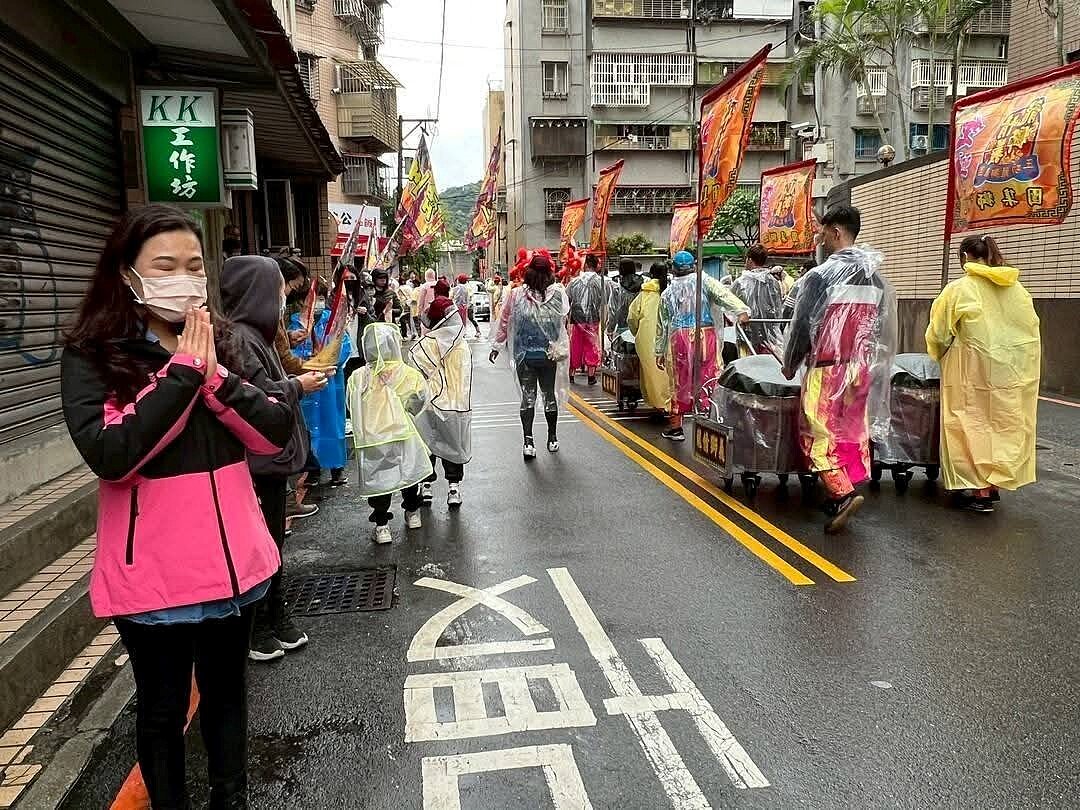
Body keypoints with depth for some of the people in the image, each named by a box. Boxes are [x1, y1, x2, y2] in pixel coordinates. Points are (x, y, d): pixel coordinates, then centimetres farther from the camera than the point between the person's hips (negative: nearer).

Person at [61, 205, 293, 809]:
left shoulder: (222, 343, 4)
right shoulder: (91, 356, -9)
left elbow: (277, 433, -5)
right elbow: (110, 455, -24)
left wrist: (215, 377, -19)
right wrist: (183, 371, -21)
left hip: (234, 561, 5)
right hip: (153, 574, -4)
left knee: (226, 692, 22)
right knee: (162, 709, 15)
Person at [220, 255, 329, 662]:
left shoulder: (254, 333, 13)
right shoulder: (237, 337, -19)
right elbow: (264, 393, -24)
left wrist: (298, 377, 4)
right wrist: (299, 385, -9)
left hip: (270, 455, 10)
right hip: (255, 459, -10)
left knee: (272, 539, 17)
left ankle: (276, 617, 28)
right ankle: (257, 627, 16)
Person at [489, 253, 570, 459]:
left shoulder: (515, 294, -7)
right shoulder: (558, 293, -9)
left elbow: (504, 322, 2)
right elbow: (565, 316, 9)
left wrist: (496, 346, 13)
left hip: (524, 356, 0)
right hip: (550, 356, 0)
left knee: (528, 397, 7)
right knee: (550, 395, 15)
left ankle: (528, 441, -1)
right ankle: (552, 439, 27)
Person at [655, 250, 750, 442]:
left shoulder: (668, 292, 15)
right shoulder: (704, 281, 6)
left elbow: (663, 325, 19)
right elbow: (723, 295, -13)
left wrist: (659, 352, 24)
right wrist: (741, 311, -25)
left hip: (680, 336, 2)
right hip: (706, 333, -2)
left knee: (680, 382, 10)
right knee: (707, 379, 3)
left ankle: (676, 426, 15)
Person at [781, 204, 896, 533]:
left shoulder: (821, 275, -12)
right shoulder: (876, 278, 7)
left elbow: (801, 324, -8)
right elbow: (884, 329, 9)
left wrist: (790, 365, 6)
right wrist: (869, 364, 17)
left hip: (827, 367, -6)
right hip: (862, 368, 6)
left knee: (818, 433, -1)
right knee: (854, 431, 12)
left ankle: (842, 493, -15)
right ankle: (841, 493, 19)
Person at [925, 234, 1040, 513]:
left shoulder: (959, 289, -8)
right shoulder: (1016, 287, 7)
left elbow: (938, 333, -1)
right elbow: (1032, 326, 8)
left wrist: (940, 356, 18)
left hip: (979, 370, -5)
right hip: (1018, 370, 5)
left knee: (976, 425, 5)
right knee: (1006, 425, 15)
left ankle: (981, 490, 6)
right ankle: (994, 483, 25)